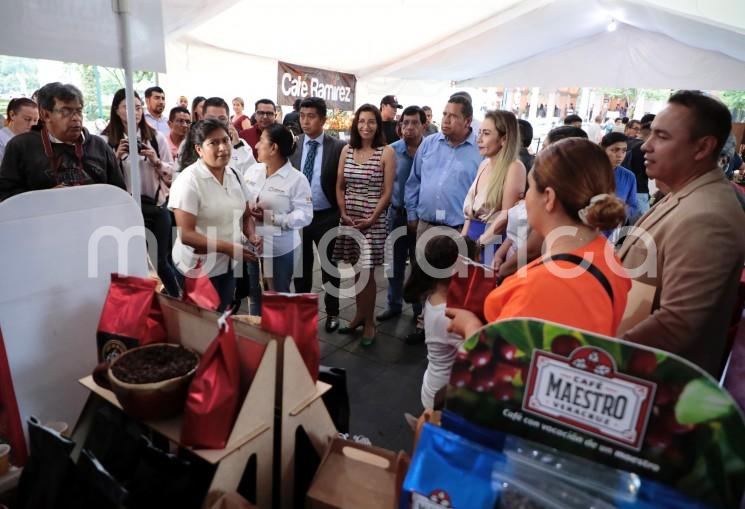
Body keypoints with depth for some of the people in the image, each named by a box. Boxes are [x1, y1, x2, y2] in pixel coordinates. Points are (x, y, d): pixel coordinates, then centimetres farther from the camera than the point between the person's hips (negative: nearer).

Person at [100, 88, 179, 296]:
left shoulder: (156, 137, 4)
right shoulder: (105, 140, -1)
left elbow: (171, 174, 5)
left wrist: (156, 161, -12)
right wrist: (117, 157, -14)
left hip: (156, 206, 1)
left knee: (160, 260, 9)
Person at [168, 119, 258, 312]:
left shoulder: (234, 175, 2)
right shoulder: (188, 181, -18)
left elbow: (246, 216, 11)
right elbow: (186, 235, -21)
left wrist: (251, 236, -9)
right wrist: (228, 248, -24)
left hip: (228, 265, 6)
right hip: (199, 268, -6)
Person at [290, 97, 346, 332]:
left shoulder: (338, 147, -8)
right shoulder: (292, 145, 1)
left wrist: (341, 214, -8)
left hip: (327, 217, -2)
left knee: (329, 266, 13)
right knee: (301, 266, 16)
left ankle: (332, 312, 31)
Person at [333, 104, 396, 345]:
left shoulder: (386, 152, -4)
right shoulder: (347, 150, 8)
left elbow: (387, 192, -6)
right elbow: (339, 187, 9)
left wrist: (371, 219, -14)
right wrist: (344, 214, -4)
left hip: (373, 220, -4)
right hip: (348, 219, 4)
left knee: (366, 271, -3)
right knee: (355, 270, 10)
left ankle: (369, 322, 13)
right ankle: (360, 314, 27)